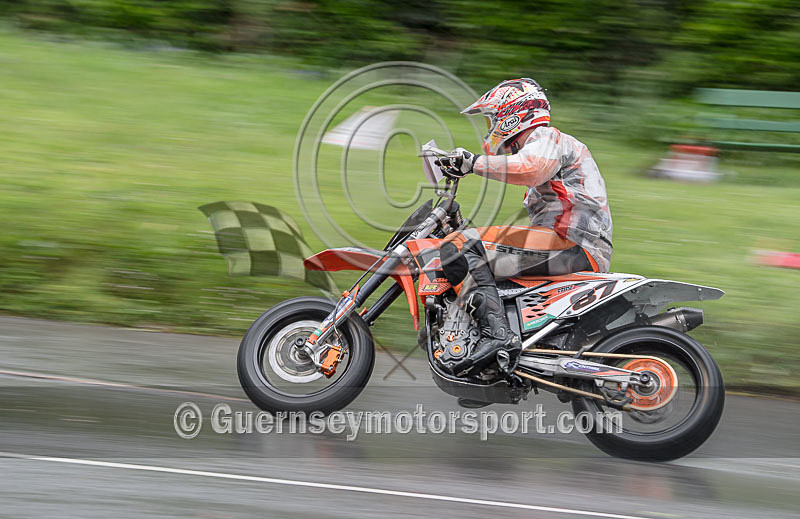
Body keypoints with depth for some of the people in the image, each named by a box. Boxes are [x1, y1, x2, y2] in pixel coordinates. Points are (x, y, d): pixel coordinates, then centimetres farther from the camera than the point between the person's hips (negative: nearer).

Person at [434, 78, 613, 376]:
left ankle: (496, 335, -38)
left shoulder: (546, 138, 2)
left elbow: (534, 166, -25)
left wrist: (474, 163, -24)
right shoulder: (533, 148, 33)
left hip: (572, 244, -10)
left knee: (460, 247, -21)